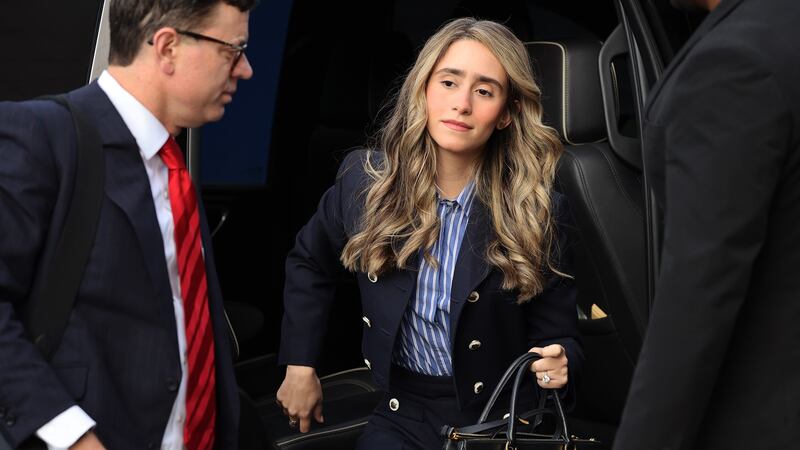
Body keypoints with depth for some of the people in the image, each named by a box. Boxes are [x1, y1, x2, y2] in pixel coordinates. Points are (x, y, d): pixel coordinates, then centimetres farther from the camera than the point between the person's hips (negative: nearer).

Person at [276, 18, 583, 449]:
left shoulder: (539, 211, -10)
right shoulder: (365, 178, -5)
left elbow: (557, 334, 0)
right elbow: (309, 264, 14)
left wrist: (559, 363, -22)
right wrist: (299, 366, 11)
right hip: (402, 412, -2)